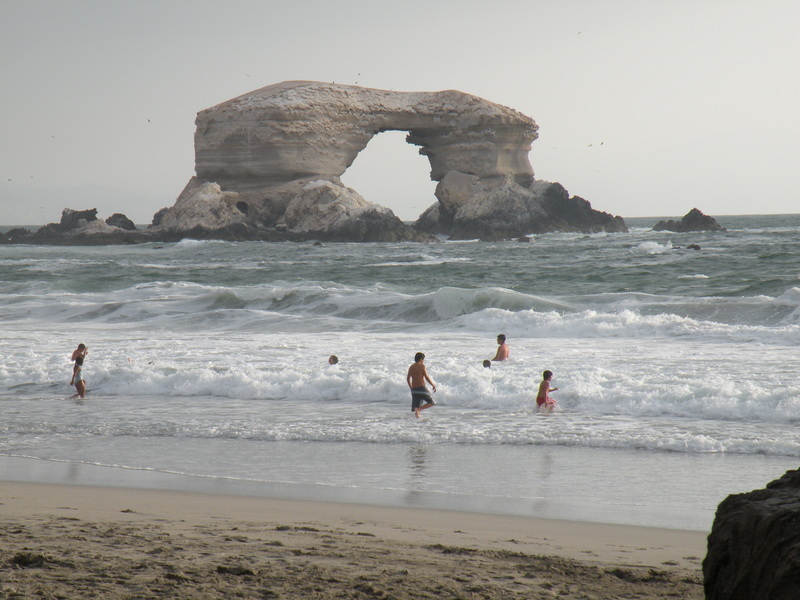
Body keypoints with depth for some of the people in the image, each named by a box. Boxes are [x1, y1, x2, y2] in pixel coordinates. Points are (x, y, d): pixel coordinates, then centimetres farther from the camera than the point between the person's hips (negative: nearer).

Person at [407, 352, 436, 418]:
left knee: (416, 406, 9)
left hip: (414, 389, 6)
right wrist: (433, 385, 4)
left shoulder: (411, 367, 12)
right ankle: (418, 409, -15)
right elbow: (427, 378, -10)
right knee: (432, 403, 5)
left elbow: (408, 379, 17)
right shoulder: (422, 366, -7)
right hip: (421, 389, -6)